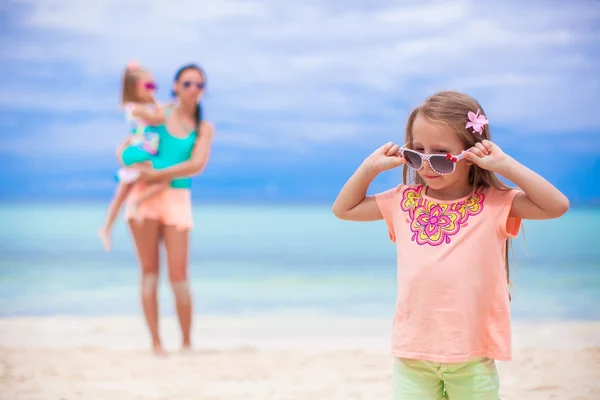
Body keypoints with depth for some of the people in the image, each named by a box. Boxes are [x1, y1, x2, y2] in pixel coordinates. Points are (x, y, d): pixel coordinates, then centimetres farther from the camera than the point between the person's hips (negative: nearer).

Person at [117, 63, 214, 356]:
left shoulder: (203, 128, 7)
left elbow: (197, 164, -9)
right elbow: (124, 148, 13)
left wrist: (159, 174, -15)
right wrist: (133, 166, -8)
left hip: (177, 199, 0)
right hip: (144, 195, 1)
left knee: (178, 275, -5)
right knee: (149, 270, 1)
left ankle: (187, 342, 8)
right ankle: (156, 342, 4)